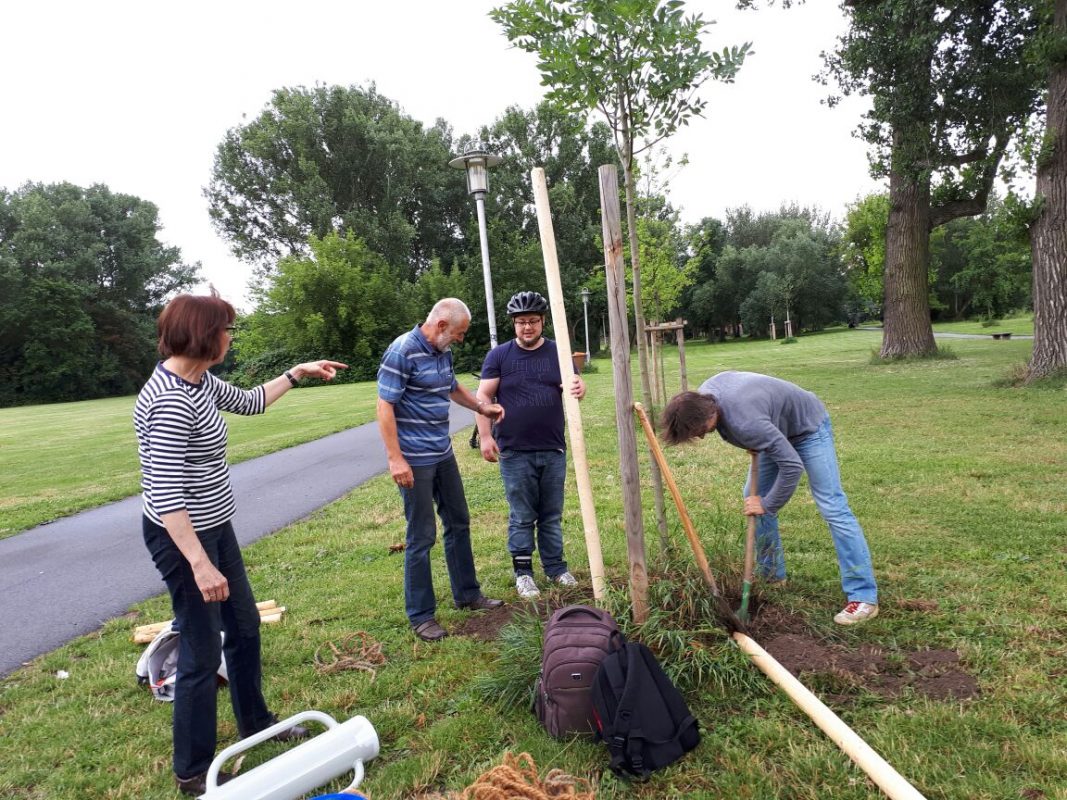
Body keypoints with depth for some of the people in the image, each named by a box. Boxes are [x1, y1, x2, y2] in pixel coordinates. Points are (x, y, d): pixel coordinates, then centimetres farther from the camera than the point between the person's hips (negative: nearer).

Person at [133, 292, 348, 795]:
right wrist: (199, 563, -30)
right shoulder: (171, 401, -26)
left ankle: (255, 721, 43)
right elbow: (164, 493, -29)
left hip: (213, 527, 10)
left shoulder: (199, 381, 3)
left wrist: (297, 374, 24)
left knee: (245, 626, 21)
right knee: (203, 651, 4)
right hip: (183, 539, -10)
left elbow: (249, 402, 23)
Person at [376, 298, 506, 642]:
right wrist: (395, 459, -23)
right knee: (422, 536, 0)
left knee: (458, 523, 17)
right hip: (415, 460, -9)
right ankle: (421, 615, 15)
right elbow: (385, 407, -19)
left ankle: (467, 594, 33)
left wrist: (482, 407, 13)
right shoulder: (402, 351, -17)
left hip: (443, 454, 9)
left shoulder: (442, 351, 8)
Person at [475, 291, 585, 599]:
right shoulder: (499, 356, -1)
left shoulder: (558, 353, 6)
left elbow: (575, 385, 4)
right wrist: (486, 436, -11)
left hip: (553, 451, 3)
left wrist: (578, 388, -22)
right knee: (521, 517, 6)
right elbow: (483, 396, -2)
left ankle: (556, 567, 26)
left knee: (552, 515, 13)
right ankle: (523, 572, 19)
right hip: (514, 453, -2)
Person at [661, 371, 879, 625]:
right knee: (753, 498, 9)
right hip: (778, 429, 9)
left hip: (808, 427, -9)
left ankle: (864, 597, -7)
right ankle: (772, 574, 22)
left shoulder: (745, 422, -42)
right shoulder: (703, 396, -18)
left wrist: (767, 505, -21)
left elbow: (792, 465, -35)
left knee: (832, 507, -12)